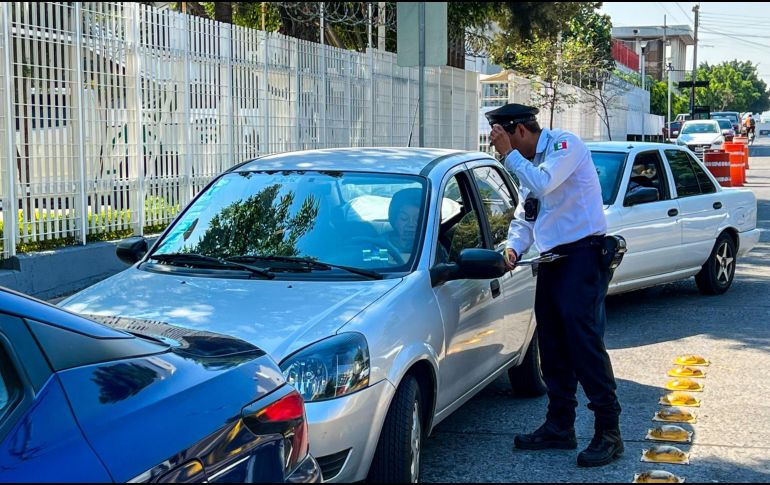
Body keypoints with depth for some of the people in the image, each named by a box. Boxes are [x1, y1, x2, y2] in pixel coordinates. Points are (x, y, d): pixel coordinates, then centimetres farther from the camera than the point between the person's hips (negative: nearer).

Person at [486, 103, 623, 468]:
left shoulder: (566, 144, -8)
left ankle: (609, 431, -10)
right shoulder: (529, 162, 18)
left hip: (583, 253, -9)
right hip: (552, 259, 9)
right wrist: (514, 247, 1)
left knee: (584, 340, -14)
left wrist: (509, 154, -13)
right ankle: (560, 427, 20)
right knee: (552, 345, 10)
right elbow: (524, 216, 19)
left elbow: (541, 184, -24)